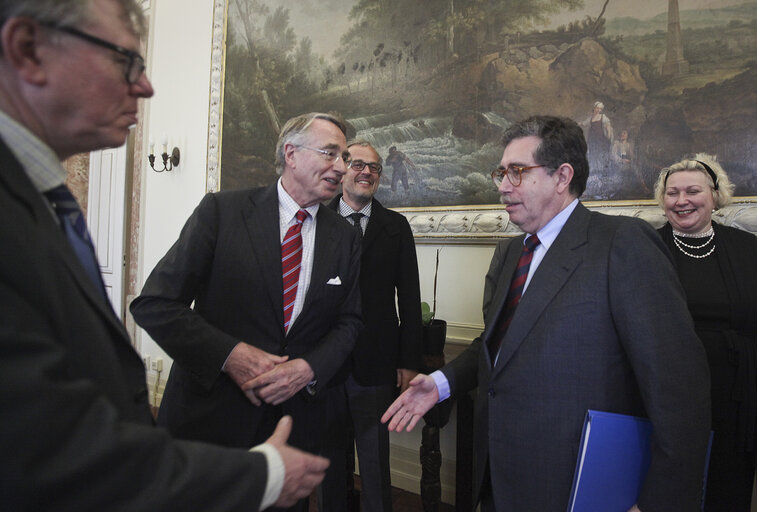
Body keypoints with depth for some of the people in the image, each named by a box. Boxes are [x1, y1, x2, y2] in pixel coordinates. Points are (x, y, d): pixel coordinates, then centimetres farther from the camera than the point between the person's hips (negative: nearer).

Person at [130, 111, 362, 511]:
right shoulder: (221, 211, -8)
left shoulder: (344, 238, 3)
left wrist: (309, 369, -12)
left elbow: (348, 321, 7)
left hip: (295, 415, 3)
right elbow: (154, 304, -10)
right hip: (209, 411, -2)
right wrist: (230, 354, -20)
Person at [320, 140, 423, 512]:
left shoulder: (396, 227, 5)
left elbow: (409, 299, 3)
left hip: (376, 365, 0)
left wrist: (410, 362, -1)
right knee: (331, 456, 16)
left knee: (375, 459, 10)